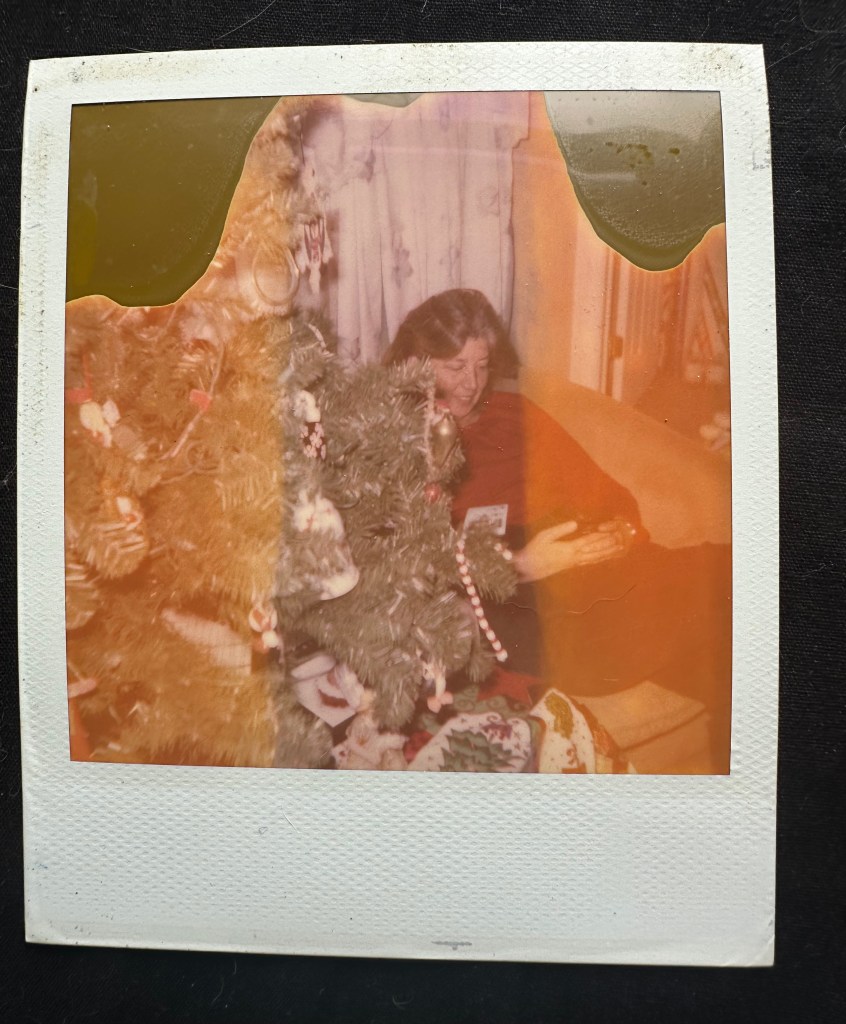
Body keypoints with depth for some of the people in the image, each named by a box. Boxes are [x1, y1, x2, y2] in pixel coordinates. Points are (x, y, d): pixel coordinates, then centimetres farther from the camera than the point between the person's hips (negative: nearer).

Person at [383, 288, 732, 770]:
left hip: (594, 567, 6)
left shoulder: (515, 413, 22)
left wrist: (622, 527, -2)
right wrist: (518, 566, -16)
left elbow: (595, 485, 19)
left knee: (720, 577, -21)